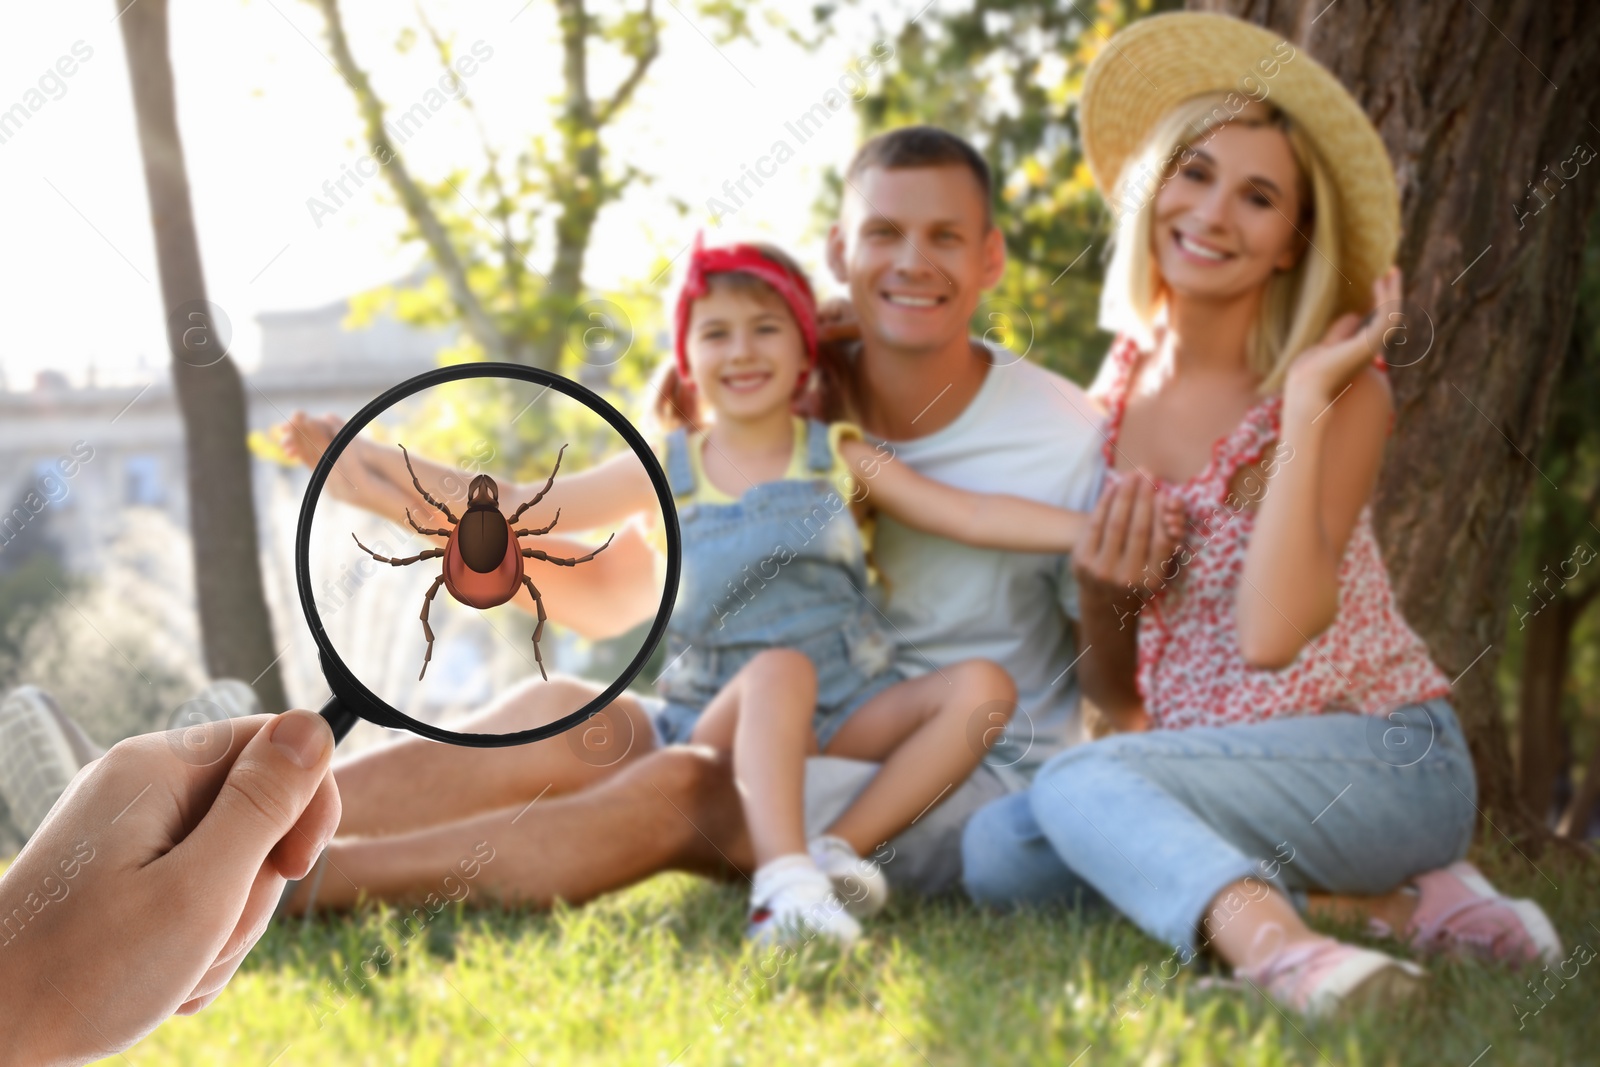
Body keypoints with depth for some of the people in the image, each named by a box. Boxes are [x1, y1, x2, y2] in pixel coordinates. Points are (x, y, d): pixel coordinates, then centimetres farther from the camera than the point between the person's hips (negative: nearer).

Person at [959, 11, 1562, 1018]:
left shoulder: (1340, 390, -9)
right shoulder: (1116, 394, 6)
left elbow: (1272, 634, -26)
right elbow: (1116, 699, 11)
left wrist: (1308, 402, -21)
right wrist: (1103, 593, -11)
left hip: (1380, 760, -7)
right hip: (1206, 776, 7)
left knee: (1080, 783, -27)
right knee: (996, 849, -20)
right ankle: (1373, 900, -15)